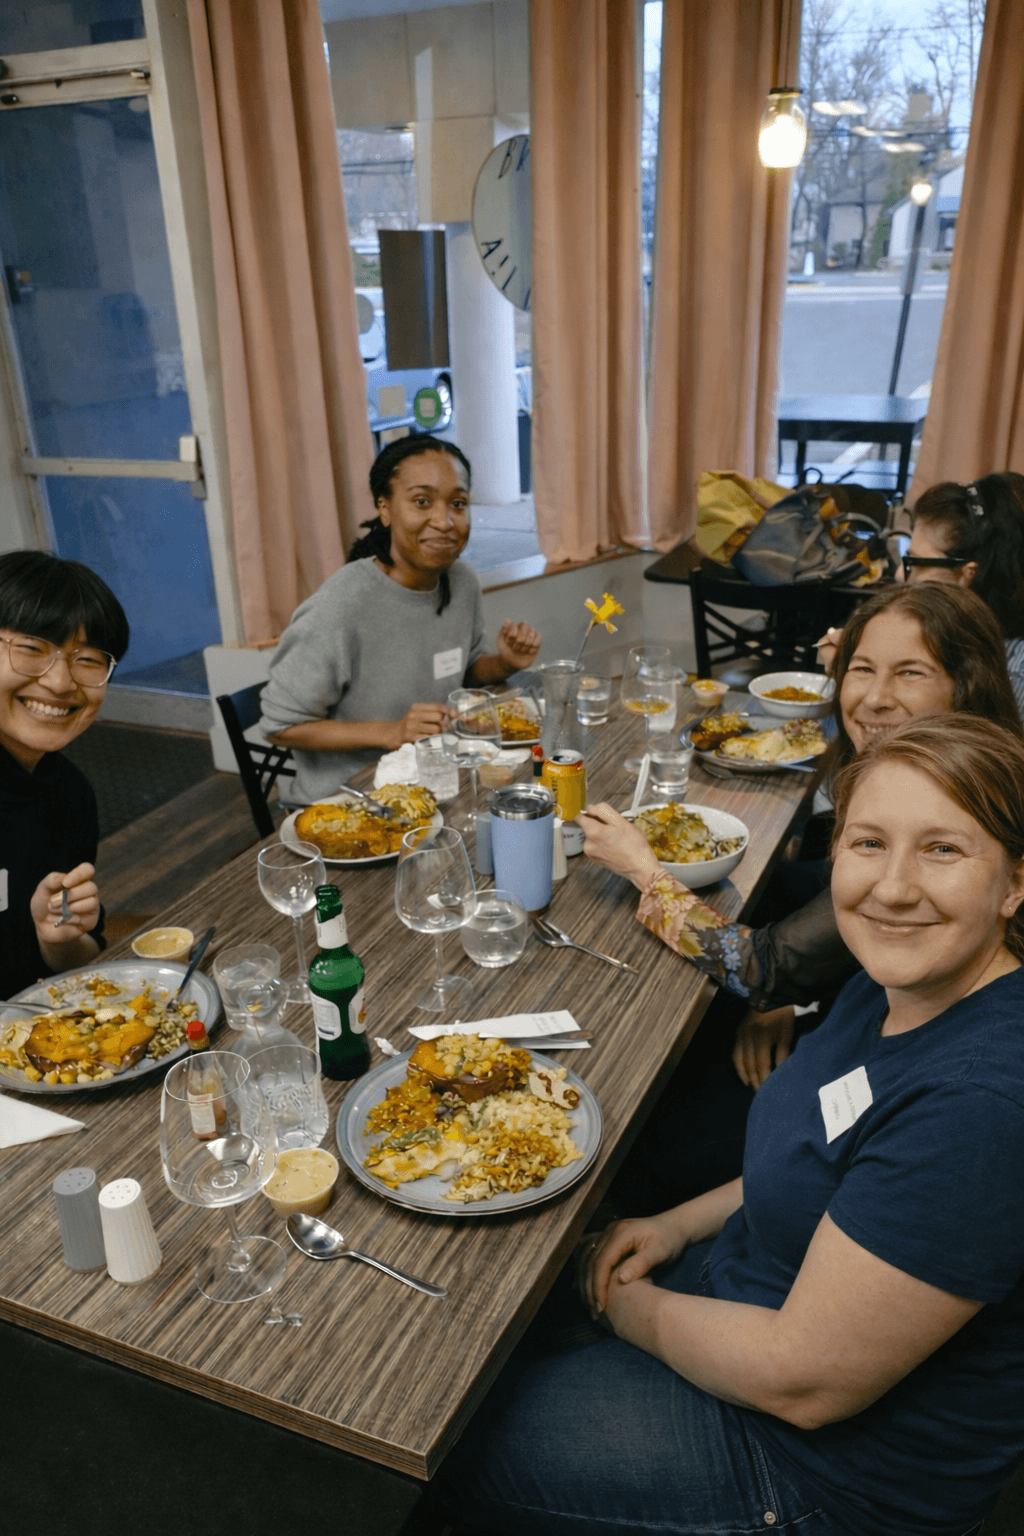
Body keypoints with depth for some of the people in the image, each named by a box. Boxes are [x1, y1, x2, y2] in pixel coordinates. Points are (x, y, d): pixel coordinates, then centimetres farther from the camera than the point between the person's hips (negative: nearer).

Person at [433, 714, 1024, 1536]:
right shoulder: (900, 986, -5)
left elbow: (803, 1381, -29)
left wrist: (629, 1307, -12)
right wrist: (684, 1223, 1)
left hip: (832, 1467, -8)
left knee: (449, 1448, 5)